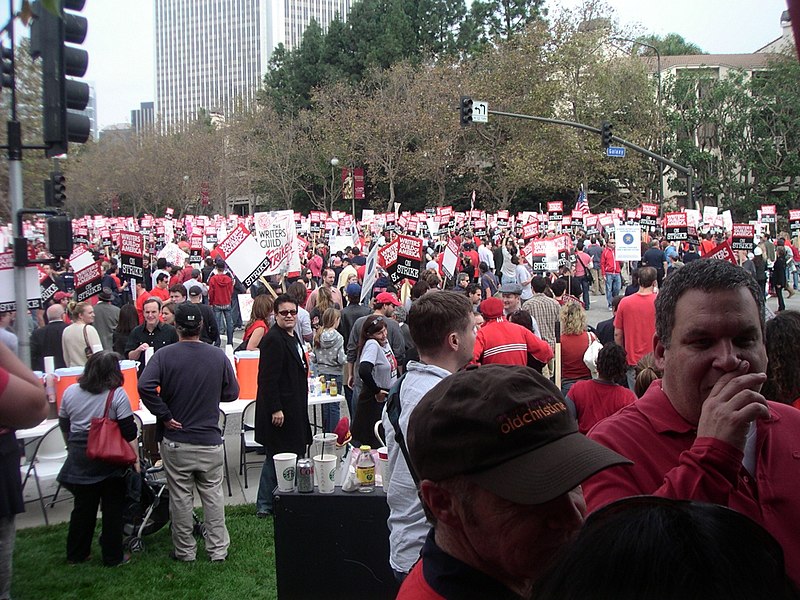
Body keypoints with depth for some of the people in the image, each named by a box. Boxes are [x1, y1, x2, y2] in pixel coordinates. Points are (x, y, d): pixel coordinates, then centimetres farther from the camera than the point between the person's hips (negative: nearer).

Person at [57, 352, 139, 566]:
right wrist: (135, 459, -5)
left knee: (83, 508, 17)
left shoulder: (70, 392, 1)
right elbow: (129, 432, -13)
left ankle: (76, 555, 26)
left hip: (79, 460, 4)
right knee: (112, 510, 8)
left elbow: (64, 426, 12)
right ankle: (112, 557, 15)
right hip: (110, 462, -4)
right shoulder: (117, 395, -13)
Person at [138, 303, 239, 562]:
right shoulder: (219, 356, -4)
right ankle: (218, 549, 18)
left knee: (180, 497, 10)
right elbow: (232, 393, 3)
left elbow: (145, 386, -24)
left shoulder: (164, 355, -9)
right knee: (213, 495, 12)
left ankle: (185, 551, 21)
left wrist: (164, 415, -13)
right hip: (210, 440, 1)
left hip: (175, 440, -1)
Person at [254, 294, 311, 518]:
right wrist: (275, 409, -22)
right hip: (279, 409, -10)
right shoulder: (273, 339, -15)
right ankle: (265, 505, 7)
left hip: (293, 408, 10)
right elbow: (268, 378, -20)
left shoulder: (293, 337, 16)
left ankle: (265, 505, 21)